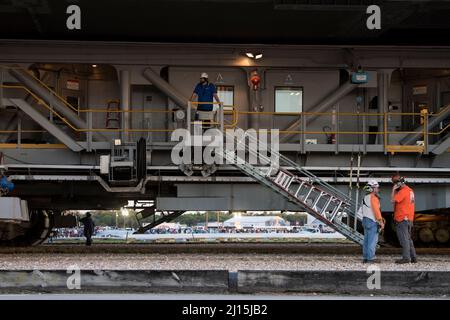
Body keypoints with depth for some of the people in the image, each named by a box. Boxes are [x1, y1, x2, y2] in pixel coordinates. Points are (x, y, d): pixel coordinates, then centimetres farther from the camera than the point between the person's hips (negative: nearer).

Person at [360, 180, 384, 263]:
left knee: (366, 240, 9)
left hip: (365, 220, 9)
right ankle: (370, 258, -10)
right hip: (372, 221, -9)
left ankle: (365, 258, 9)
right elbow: (376, 210, -18)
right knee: (372, 240, -7)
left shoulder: (365, 198, 14)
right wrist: (381, 222, -15)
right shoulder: (373, 198, -14)